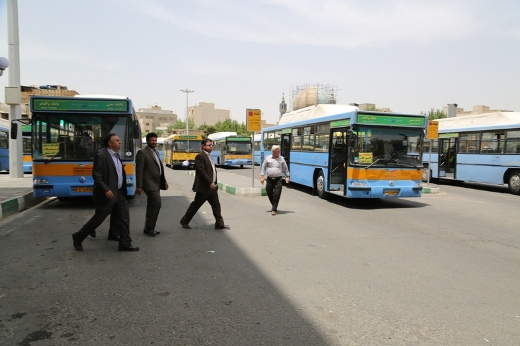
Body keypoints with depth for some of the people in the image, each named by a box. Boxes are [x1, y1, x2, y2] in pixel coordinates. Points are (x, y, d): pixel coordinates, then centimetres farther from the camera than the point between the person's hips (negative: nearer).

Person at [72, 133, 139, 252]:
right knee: (98, 219, 3)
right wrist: (106, 190, -24)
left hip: (119, 193, 8)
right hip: (108, 194, -8)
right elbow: (96, 175, -18)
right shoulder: (101, 155, -14)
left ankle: (125, 244, 12)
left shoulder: (117, 155, 13)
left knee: (124, 219, 5)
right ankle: (78, 237, 22)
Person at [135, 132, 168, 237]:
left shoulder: (156, 152, 17)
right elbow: (139, 170, -14)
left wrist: (164, 181, 16)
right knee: (156, 203, -14)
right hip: (149, 183, -9)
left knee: (152, 205, 11)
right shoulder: (142, 152, -9)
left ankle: (148, 228, 19)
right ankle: (149, 227, -3)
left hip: (156, 183, 9)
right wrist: (139, 186, -18)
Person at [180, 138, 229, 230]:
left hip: (212, 187, 9)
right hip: (203, 187, -9)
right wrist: (210, 182, -24)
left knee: (216, 205, 6)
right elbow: (201, 171, -21)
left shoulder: (208, 156, 16)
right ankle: (184, 221, 18)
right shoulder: (200, 156, -13)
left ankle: (219, 224, 10)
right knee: (196, 205, 3)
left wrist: (213, 183, 15)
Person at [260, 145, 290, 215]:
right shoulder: (267, 158, 3)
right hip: (269, 179, 1)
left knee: (276, 194, -8)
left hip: (278, 179, -1)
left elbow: (285, 168, 13)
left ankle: (274, 209, -2)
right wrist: (262, 176, 3)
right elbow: (263, 167, 8)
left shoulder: (281, 158, 5)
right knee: (269, 193, 10)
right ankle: (273, 204, 36)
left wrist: (287, 177, 11)